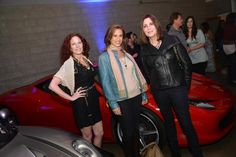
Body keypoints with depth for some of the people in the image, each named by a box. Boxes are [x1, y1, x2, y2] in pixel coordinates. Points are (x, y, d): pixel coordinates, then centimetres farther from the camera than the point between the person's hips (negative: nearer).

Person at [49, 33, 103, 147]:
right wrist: (71, 97, -17)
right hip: (81, 103, -6)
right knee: (87, 136, 11)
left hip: (94, 100, 7)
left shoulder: (86, 59, 5)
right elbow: (52, 85, -23)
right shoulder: (68, 63, -16)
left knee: (99, 133, 16)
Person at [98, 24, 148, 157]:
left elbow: (137, 74, 14)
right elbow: (105, 82, -10)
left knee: (136, 130, 16)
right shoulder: (104, 57, -7)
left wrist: (143, 94, 11)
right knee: (128, 133, 3)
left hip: (136, 97, 6)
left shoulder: (127, 54, 11)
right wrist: (113, 104, -14)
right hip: (122, 101, -5)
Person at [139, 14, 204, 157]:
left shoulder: (172, 41, -3)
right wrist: (156, 85, 6)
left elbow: (186, 63, -1)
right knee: (169, 123, 16)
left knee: (186, 123, 1)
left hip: (178, 88, -2)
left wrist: (186, 84, -1)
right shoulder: (144, 50, 2)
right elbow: (147, 72, 9)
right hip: (159, 92, 2)